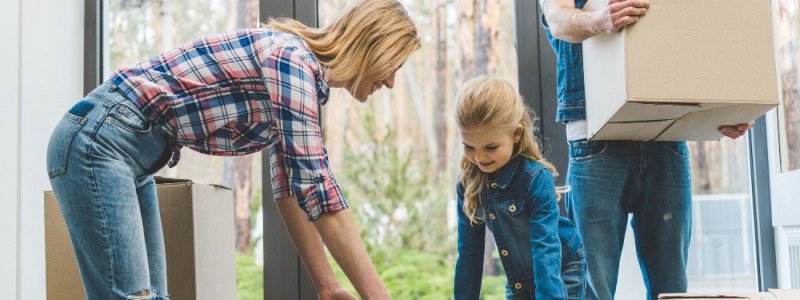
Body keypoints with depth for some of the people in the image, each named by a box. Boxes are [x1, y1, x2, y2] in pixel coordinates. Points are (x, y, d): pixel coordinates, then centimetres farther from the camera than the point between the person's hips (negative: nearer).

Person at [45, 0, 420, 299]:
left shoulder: (305, 75, 12)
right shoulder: (292, 56, -17)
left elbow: (295, 190, 15)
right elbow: (320, 194, -23)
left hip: (126, 154, 10)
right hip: (98, 142, -10)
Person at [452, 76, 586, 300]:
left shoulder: (537, 177, -24)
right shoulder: (468, 185, -8)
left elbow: (546, 247, -30)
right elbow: (469, 254, -1)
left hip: (561, 271, -5)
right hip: (518, 282, 5)